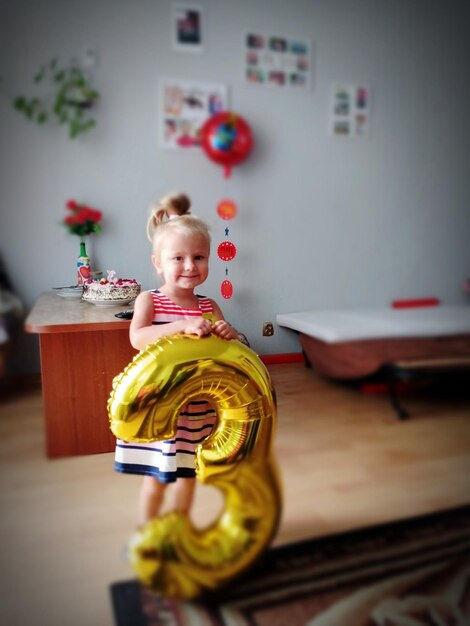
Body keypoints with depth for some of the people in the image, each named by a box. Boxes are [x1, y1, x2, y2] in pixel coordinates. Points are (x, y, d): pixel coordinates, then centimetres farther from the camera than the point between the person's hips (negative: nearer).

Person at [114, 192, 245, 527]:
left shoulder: (208, 306, -1)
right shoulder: (149, 300, -10)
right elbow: (137, 338, -26)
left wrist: (230, 334, -21)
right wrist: (183, 325, -36)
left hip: (197, 407, 4)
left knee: (188, 473, 19)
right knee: (156, 478, 7)